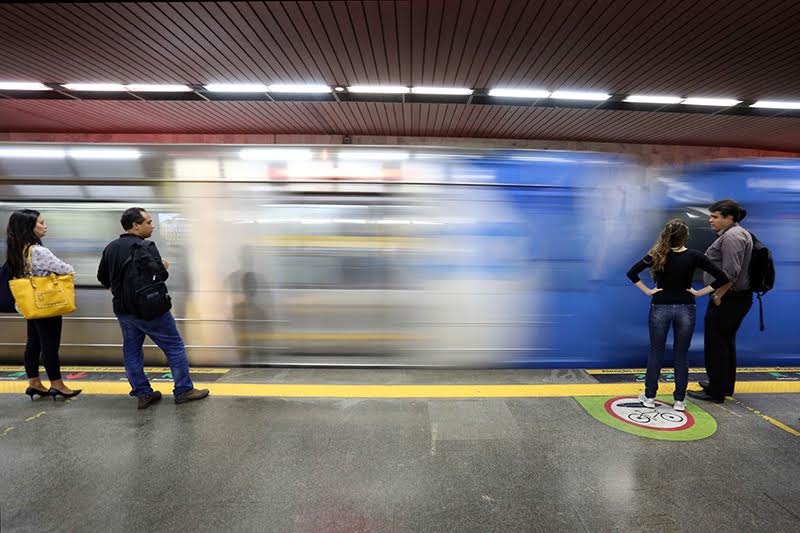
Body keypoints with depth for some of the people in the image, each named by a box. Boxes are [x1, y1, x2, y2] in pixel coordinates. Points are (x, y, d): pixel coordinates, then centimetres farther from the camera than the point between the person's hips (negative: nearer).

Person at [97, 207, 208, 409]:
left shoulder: (110, 247, 8)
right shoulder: (146, 247, -16)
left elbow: (102, 277, 16)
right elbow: (161, 275, -22)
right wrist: (164, 267, -1)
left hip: (123, 309, 8)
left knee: (131, 351, 15)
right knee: (174, 346, 3)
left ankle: (143, 394, 21)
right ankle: (184, 390, 8)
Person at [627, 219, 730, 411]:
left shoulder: (657, 255, -8)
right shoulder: (694, 256, -7)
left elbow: (632, 273, -11)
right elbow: (722, 279, -6)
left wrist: (647, 291, -5)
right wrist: (699, 293, -2)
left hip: (660, 308, 0)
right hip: (685, 309, 1)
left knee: (656, 353, 10)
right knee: (681, 355, 11)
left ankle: (649, 397, 18)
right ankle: (679, 401, 19)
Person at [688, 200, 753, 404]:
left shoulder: (731, 236, -18)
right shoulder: (739, 233, 16)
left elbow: (730, 273, -26)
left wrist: (718, 296, -19)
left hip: (727, 299, -10)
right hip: (738, 297, 10)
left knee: (716, 345, -1)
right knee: (726, 342, 20)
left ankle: (715, 391, 9)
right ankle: (726, 385, 32)